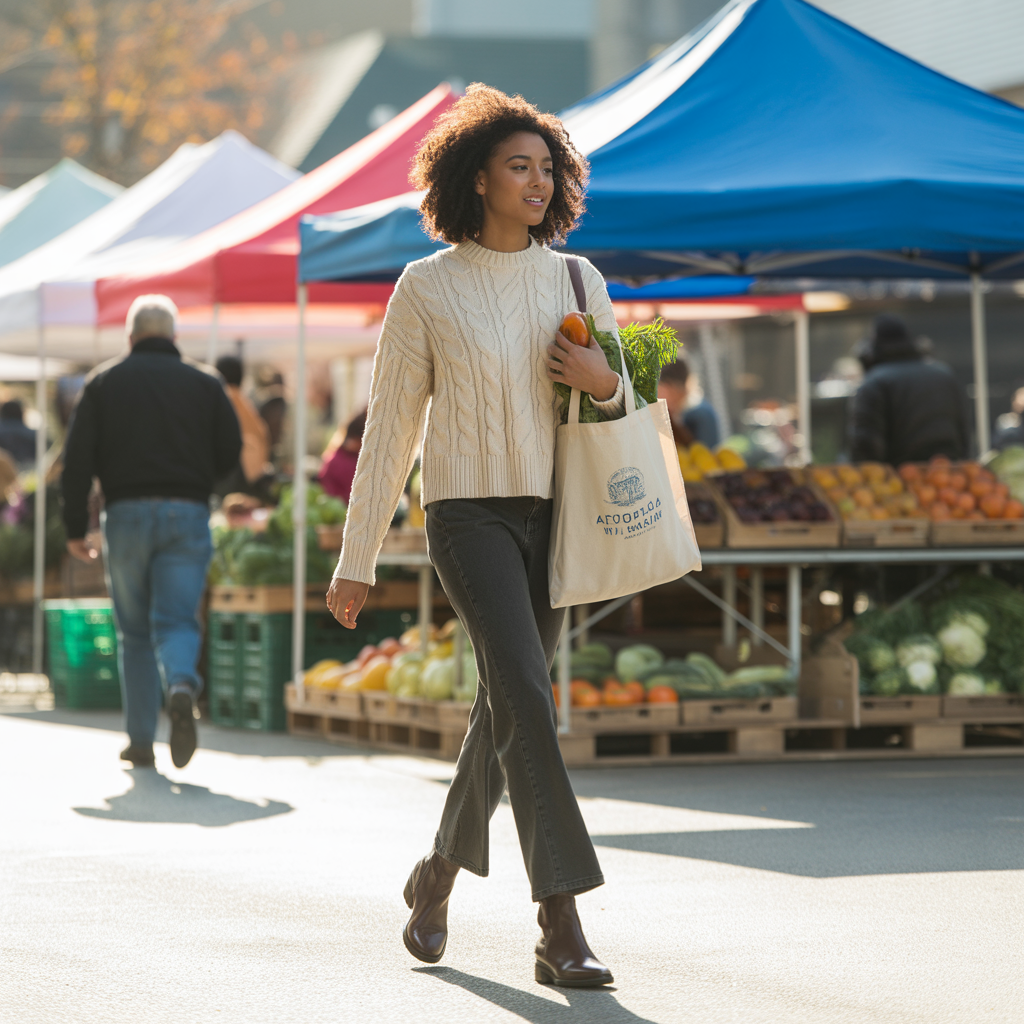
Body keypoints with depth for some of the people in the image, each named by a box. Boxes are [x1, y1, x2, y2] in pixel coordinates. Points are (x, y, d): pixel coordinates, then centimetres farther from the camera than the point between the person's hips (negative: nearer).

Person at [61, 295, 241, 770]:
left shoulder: (104, 381, 6)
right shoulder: (204, 383, 8)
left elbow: (77, 458, 0)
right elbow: (230, 451, 5)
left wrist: (75, 527, 3)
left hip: (127, 515, 0)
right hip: (187, 516, 0)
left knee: (134, 632, 10)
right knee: (177, 621, -2)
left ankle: (140, 742, 9)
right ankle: (181, 688, -35)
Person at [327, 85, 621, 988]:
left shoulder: (577, 283, 6)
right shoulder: (426, 288, -3)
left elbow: (622, 404, 13)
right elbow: (390, 428, 0)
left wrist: (603, 382, -12)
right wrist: (356, 562, 1)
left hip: (553, 515, 5)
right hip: (469, 513, -5)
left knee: (507, 708, 12)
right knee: (528, 696, -21)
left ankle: (438, 876, 37)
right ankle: (561, 929, -23)